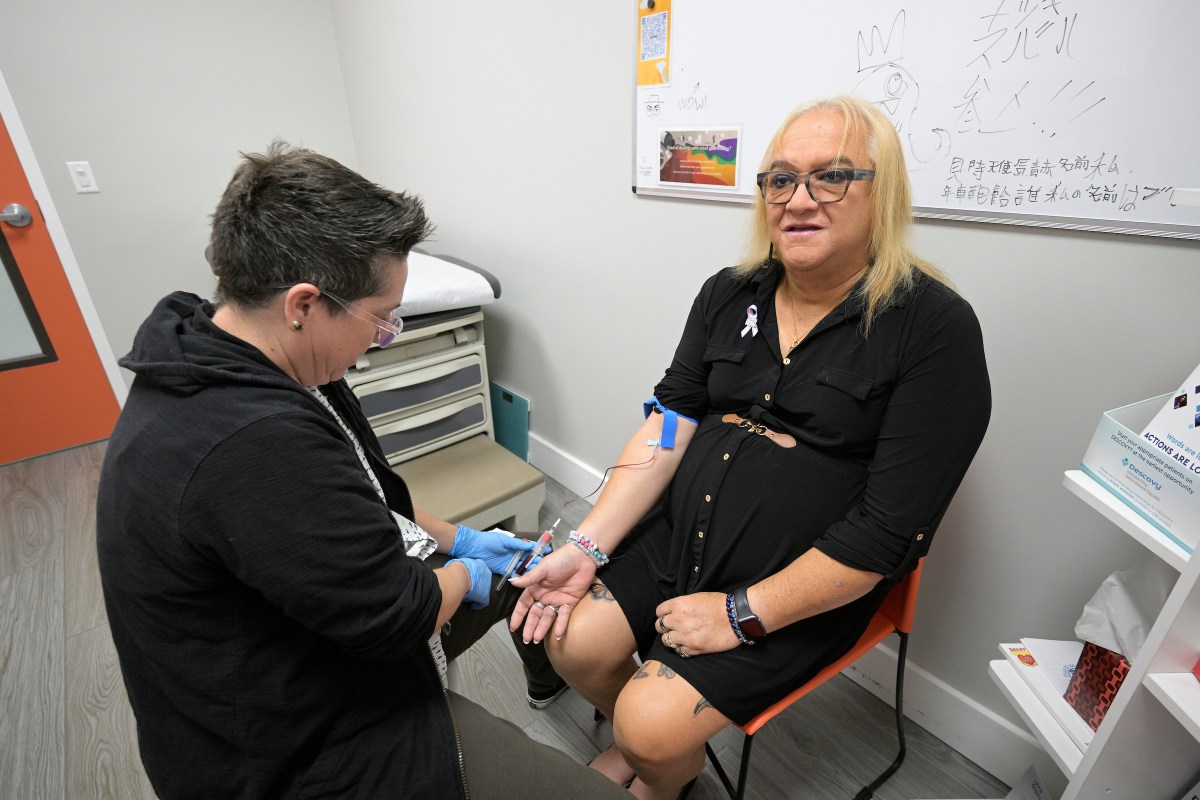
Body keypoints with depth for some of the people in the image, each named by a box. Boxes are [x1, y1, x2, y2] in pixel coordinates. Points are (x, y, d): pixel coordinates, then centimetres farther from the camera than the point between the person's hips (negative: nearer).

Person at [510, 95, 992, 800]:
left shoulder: (936, 328, -13)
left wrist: (742, 613, -16)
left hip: (807, 584, -4)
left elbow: (889, 527, -16)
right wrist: (588, 547, -9)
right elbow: (670, 424, -1)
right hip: (679, 535, 5)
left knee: (654, 726, -11)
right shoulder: (728, 295, 3)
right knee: (573, 641, -3)